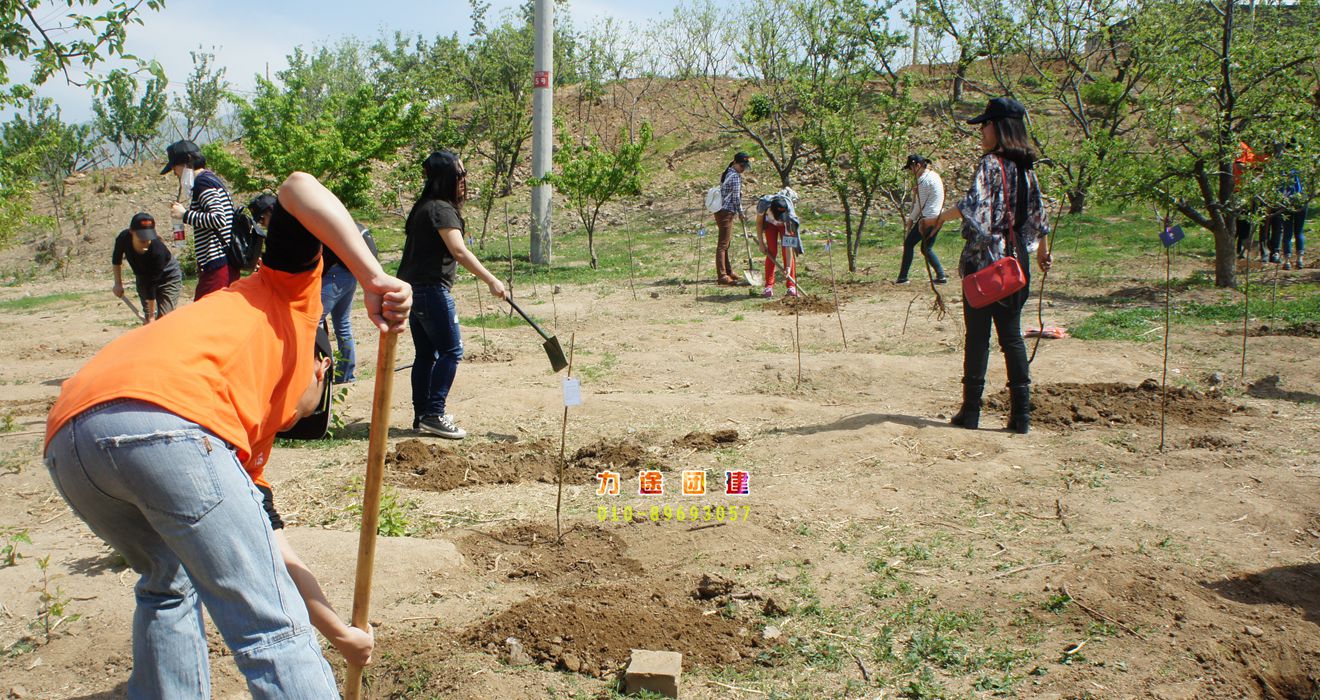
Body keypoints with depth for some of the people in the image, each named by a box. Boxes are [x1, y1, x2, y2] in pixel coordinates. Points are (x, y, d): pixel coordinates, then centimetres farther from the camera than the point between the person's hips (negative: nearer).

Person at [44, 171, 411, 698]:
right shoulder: (288, 298, 28)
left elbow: (273, 558, 40)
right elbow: (297, 188, 14)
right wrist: (373, 280, 4)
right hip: (166, 418, -9)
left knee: (168, 585, 34)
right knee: (274, 632, -1)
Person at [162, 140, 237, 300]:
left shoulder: (202, 183, -9)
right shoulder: (212, 179, 21)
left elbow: (218, 219, -21)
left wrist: (185, 214, -13)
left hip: (216, 265, -10)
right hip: (228, 264, 10)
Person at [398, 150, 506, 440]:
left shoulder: (424, 207, 17)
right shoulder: (441, 209, -14)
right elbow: (459, 252, -25)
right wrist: (491, 281, -26)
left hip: (414, 288, 10)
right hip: (432, 289, -10)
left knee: (426, 353, 12)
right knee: (451, 350, -5)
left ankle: (422, 416, 16)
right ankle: (434, 414, -5)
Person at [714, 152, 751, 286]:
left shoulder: (726, 174, 17)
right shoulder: (736, 176, -12)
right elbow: (736, 197, -11)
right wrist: (740, 213, 0)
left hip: (720, 211, 10)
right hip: (726, 213, -10)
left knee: (725, 244, 17)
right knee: (722, 244, -11)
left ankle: (728, 272, 28)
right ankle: (722, 276, -11)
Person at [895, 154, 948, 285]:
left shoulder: (923, 179, -14)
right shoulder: (934, 175, 15)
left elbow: (920, 204, -11)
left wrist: (912, 218, 1)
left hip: (928, 217, -9)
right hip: (938, 217, 9)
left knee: (909, 243, 0)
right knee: (927, 248, 15)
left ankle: (903, 277, 1)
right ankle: (941, 275, 8)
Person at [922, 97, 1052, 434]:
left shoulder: (991, 164, -11)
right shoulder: (1027, 167, 10)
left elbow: (974, 204, -27)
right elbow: (1036, 213, 19)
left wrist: (940, 218, -21)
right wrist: (1043, 250, 30)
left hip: (983, 261, -6)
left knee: (977, 336, 1)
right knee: (1012, 336, 9)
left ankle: (970, 411, 6)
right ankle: (1021, 414, 9)